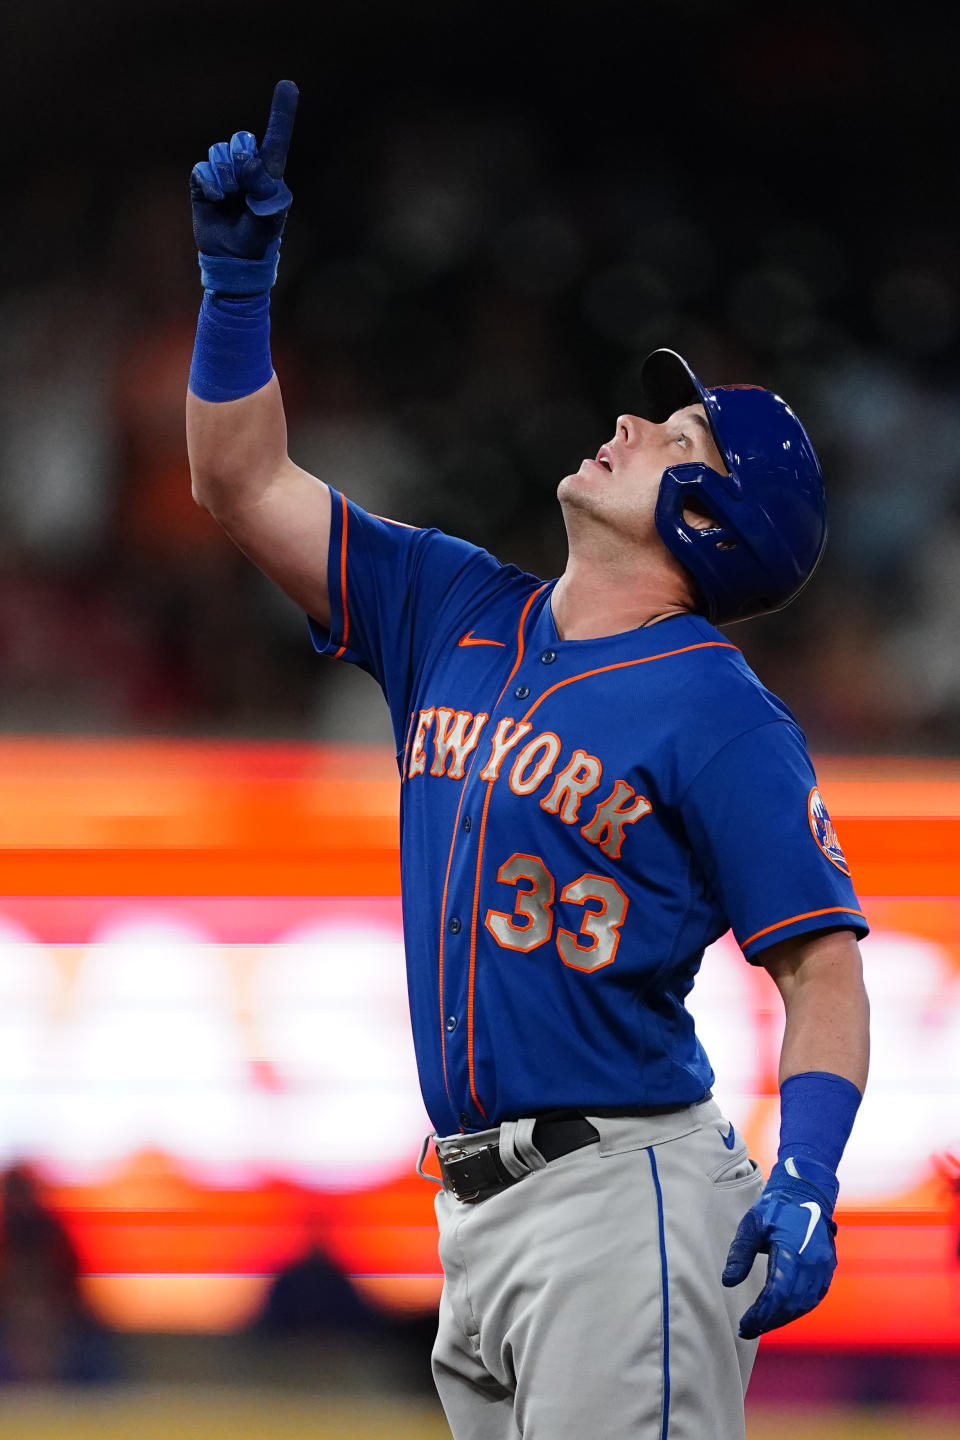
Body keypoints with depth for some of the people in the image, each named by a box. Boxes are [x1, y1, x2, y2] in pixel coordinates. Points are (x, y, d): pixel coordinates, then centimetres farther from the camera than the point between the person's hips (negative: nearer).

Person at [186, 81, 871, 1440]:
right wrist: (239, 273, 9)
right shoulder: (459, 615, 15)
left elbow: (823, 968, -9)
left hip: (625, 1190, -7)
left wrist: (805, 1180, -22)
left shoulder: (720, 714, -5)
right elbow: (245, 485, 19)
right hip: (476, 1211, 7)